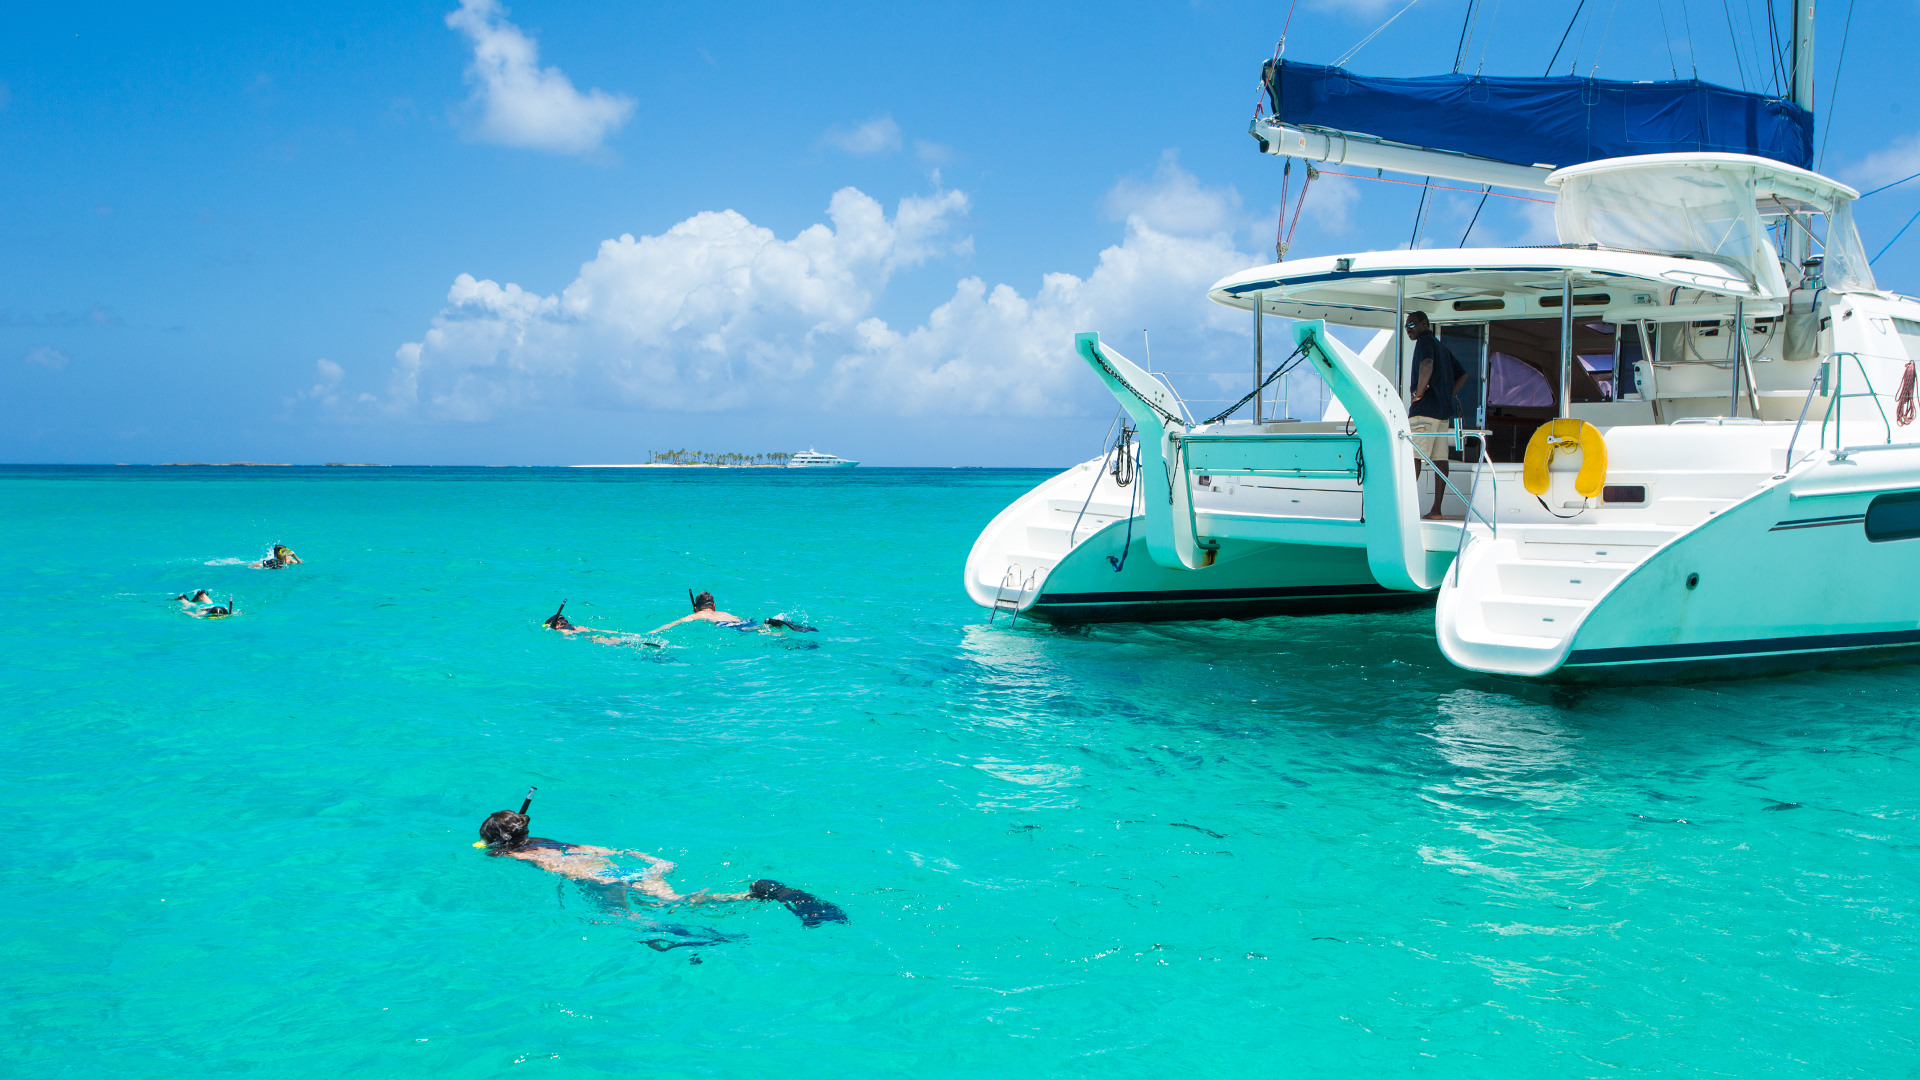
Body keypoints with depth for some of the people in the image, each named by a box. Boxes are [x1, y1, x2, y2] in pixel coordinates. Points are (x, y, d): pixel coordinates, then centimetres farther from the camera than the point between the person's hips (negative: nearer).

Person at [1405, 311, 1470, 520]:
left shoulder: (1424, 341, -4)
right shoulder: (1441, 346, 23)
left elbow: (1427, 364, -26)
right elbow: (1462, 375, 27)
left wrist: (1418, 392, -17)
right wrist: (1448, 397, 18)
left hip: (1425, 409, -9)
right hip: (1444, 411, 9)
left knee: (1412, 456, -10)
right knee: (1440, 459, 4)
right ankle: (1436, 509, 3)